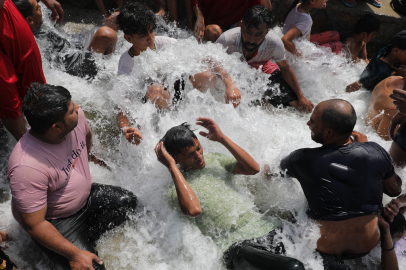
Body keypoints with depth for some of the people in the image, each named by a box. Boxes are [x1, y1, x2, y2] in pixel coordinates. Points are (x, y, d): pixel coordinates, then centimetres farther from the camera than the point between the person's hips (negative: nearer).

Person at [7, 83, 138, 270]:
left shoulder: (76, 116, -19)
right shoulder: (27, 168, -38)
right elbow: (34, 225, -28)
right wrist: (74, 254, -25)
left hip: (85, 196, 7)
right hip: (54, 222, -7)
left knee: (129, 201, 5)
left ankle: (86, 236, 6)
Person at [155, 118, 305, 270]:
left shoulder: (213, 159, 16)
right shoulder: (175, 185, -1)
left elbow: (253, 168, 6)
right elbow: (193, 210, -23)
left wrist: (222, 138, 2)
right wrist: (172, 167, -16)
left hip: (263, 226, 7)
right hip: (236, 245, -6)